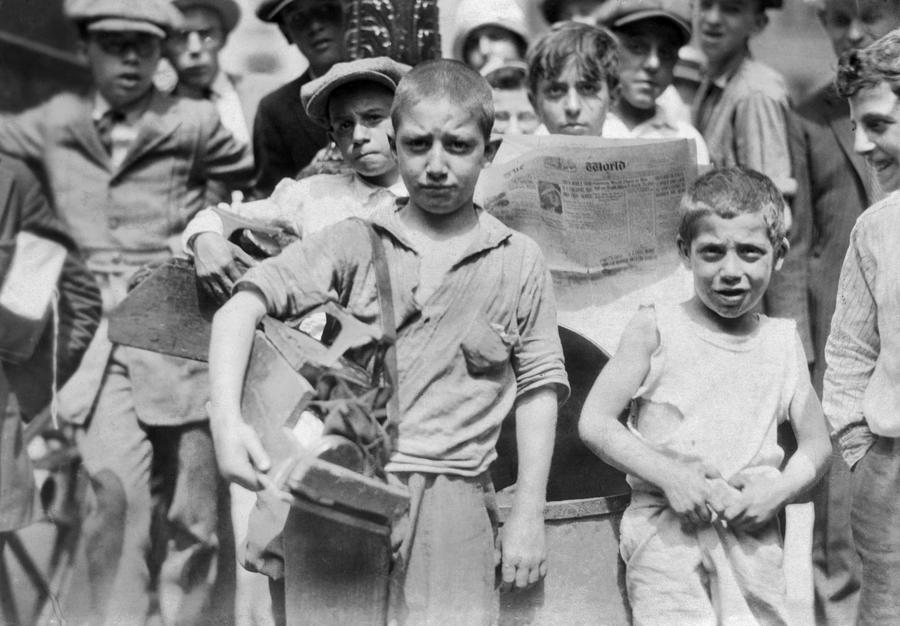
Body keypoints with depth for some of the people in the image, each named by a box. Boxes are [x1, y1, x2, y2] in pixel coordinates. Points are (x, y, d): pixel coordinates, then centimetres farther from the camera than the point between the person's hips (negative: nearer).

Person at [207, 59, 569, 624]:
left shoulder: (520, 261, 9)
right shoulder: (353, 244, 7)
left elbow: (538, 387, 10)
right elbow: (241, 309, 0)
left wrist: (529, 516, 5)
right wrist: (227, 419, -16)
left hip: (451, 493, 0)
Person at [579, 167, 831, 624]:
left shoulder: (782, 342, 9)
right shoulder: (656, 329, -2)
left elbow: (816, 443, 14)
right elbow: (594, 422, -5)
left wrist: (780, 491, -6)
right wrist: (669, 475, -15)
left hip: (752, 535, 3)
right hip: (668, 533, -3)